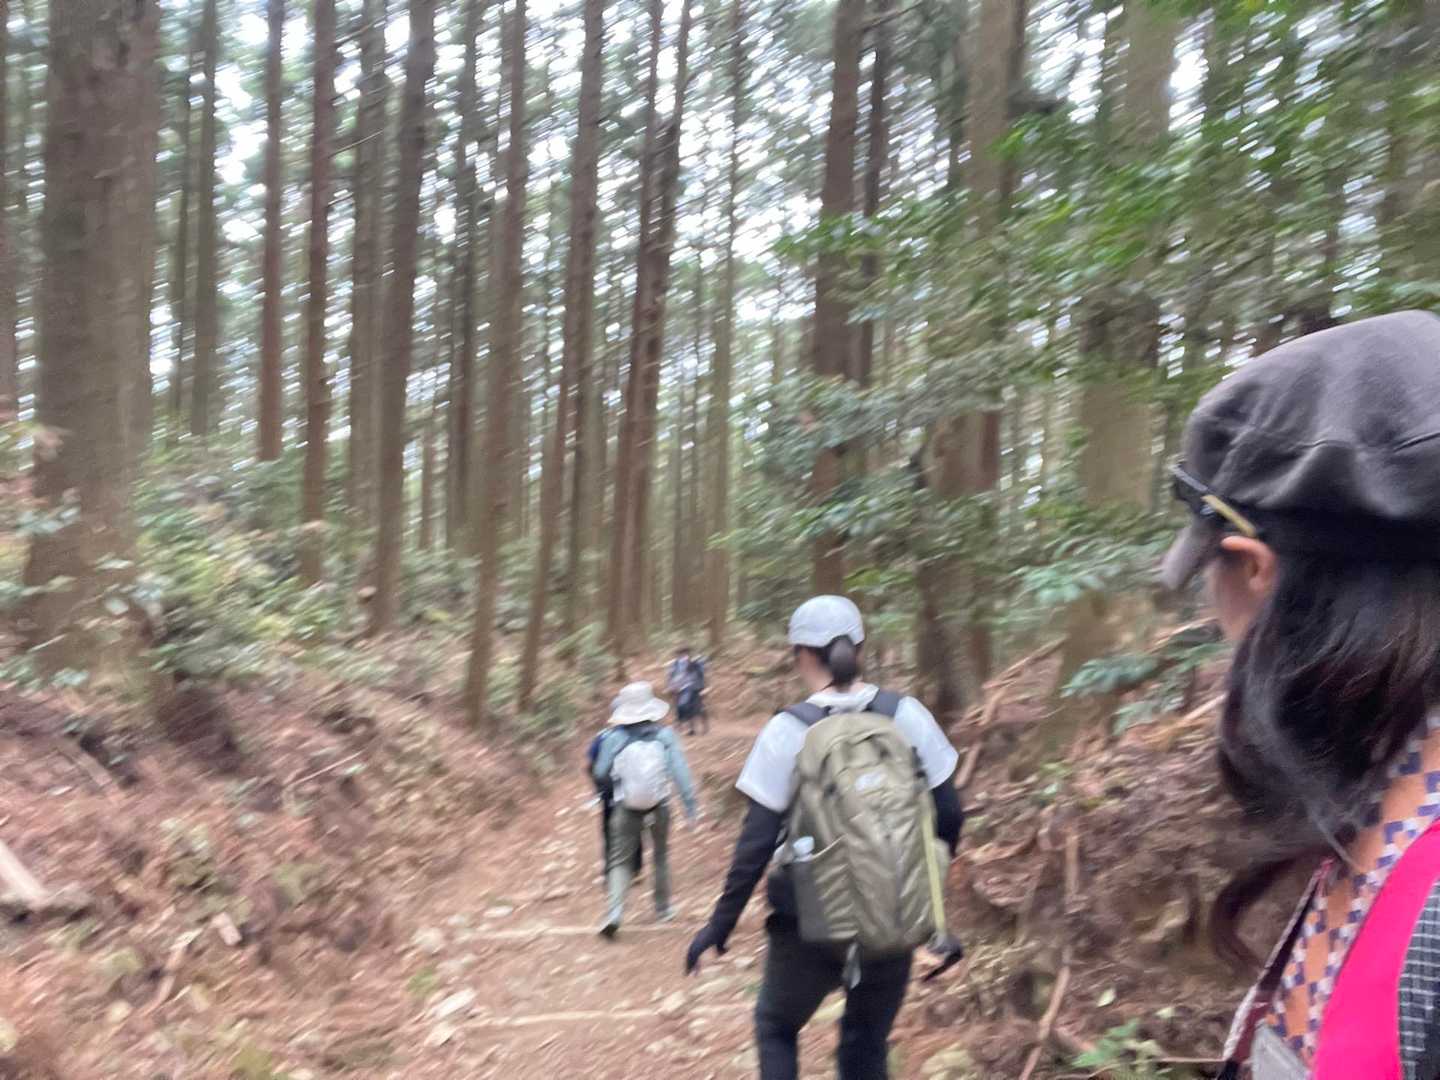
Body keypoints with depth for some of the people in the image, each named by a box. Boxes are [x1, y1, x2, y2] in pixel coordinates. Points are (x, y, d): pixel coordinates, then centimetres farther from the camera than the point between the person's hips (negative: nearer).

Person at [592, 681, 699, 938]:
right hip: (659, 806, 2)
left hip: (626, 808, -1)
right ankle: (663, 909, 31)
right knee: (660, 856, 22)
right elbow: (680, 772, -11)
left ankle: (614, 912, -14)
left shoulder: (614, 737, -13)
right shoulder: (664, 735, -10)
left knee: (620, 861, 5)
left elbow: (600, 774, -3)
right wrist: (691, 805, -5)